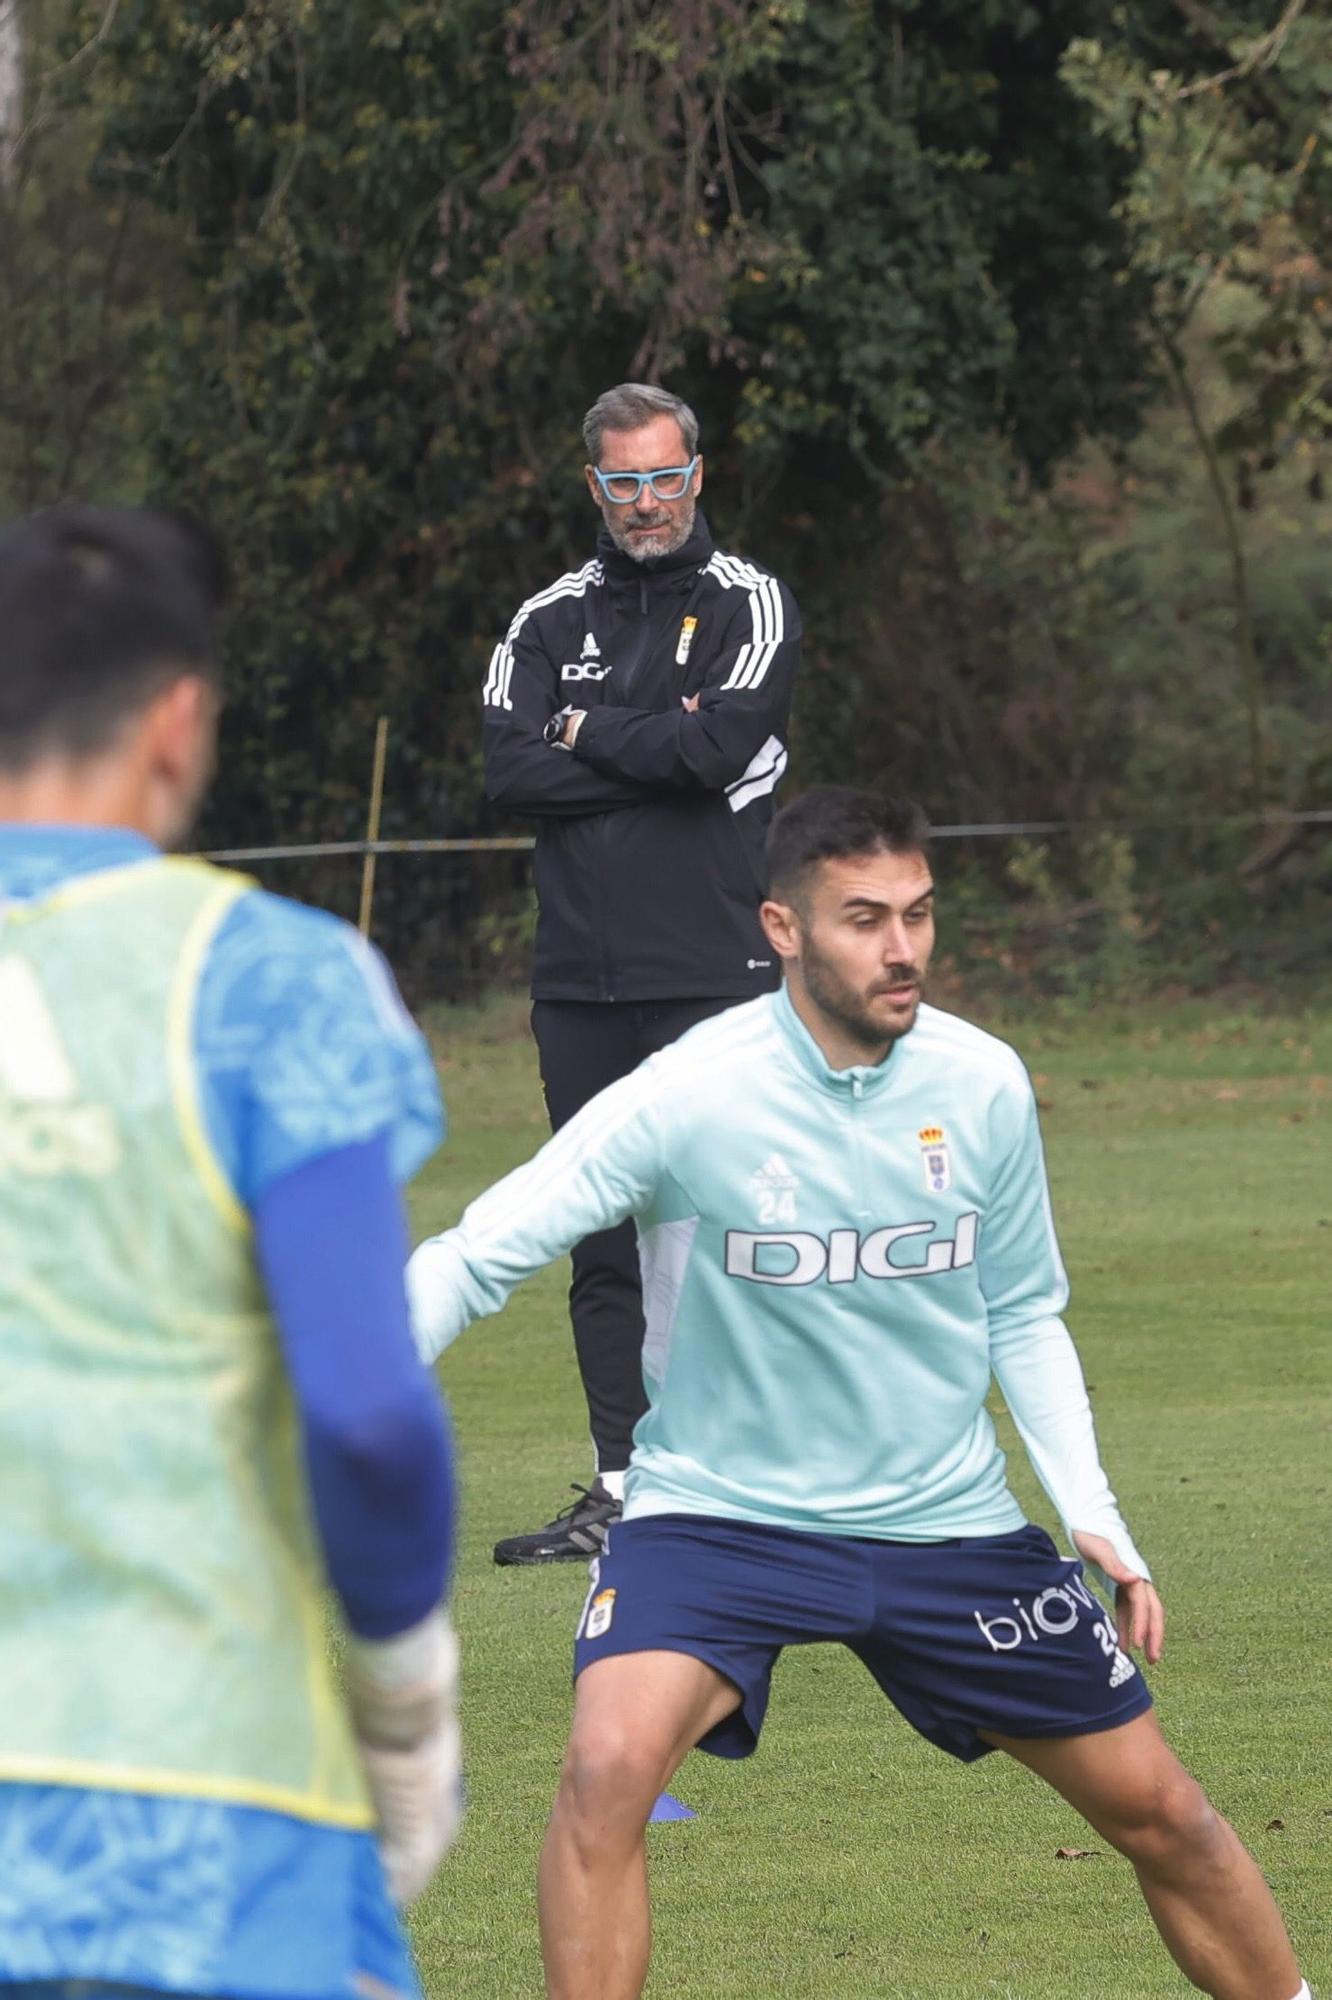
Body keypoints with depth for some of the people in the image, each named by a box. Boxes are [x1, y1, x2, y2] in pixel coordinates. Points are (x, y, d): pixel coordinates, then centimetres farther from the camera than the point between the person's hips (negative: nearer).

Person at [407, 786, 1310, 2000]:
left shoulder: (984, 1086, -6)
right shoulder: (688, 1097, -19)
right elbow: (476, 1260, -16)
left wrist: (1092, 1515, 0)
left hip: (946, 1521, 4)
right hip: (717, 1511, -4)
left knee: (1157, 1810, 7)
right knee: (607, 1769, -30)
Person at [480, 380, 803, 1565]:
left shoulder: (748, 604, 3)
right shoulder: (549, 621, 15)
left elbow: (716, 747, -14)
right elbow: (510, 772, -1)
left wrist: (587, 734, -1)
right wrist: (652, 753, -7)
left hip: (714, 975, -5)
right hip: (580, 978, 5)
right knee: (603, 1243, 6)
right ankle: (623, 1490, 12)